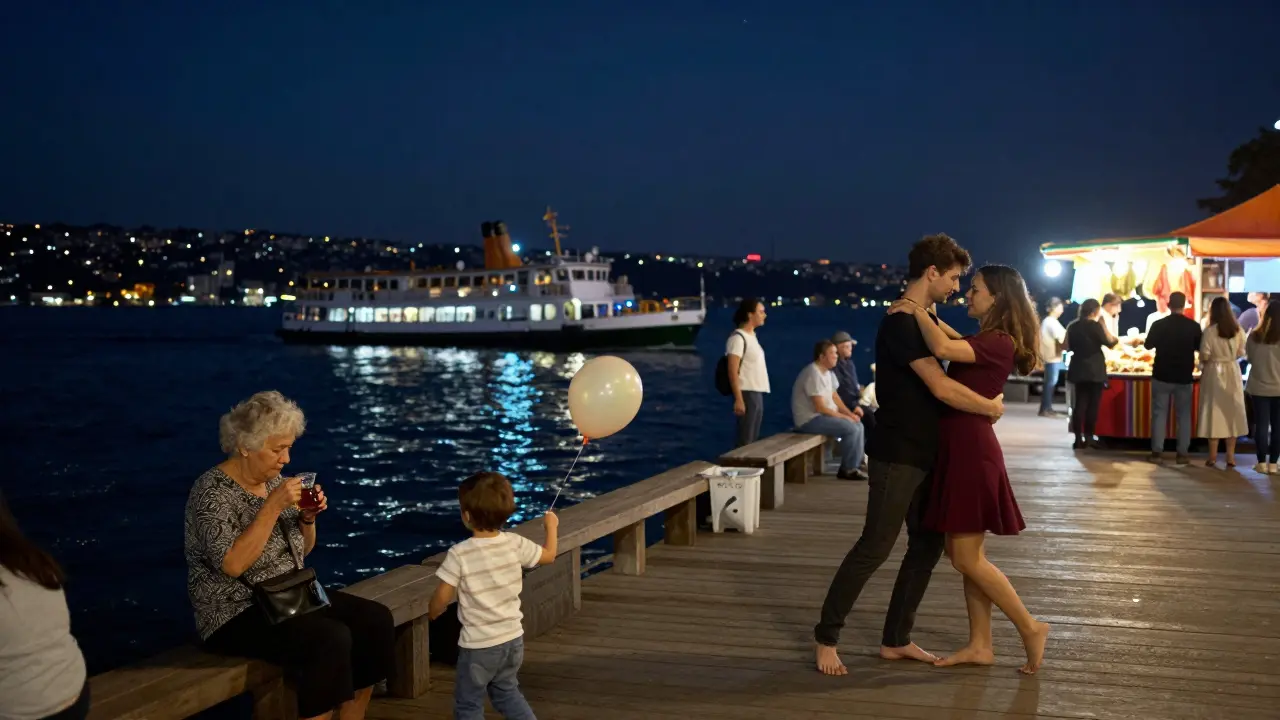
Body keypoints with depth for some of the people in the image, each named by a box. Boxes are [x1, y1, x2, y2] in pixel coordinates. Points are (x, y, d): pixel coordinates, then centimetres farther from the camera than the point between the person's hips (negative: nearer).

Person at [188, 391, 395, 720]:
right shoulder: (213, 491, -15)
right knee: (331, 639, -30)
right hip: (237, 613, -8)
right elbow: (233, 565, -27)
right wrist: (273, 506, -27)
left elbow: (301, 550, 15)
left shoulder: (273, 479, 7)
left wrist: (307, 517, -5)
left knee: (375, 619, -11)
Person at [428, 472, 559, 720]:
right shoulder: (515, 543, -7)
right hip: (513, 638, 5)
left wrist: (432, 613, 9)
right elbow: (549, 555, 10)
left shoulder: (459, 554, -19)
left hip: (479, 645, -5)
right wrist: (551, 525, 28)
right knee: (507, 691, 27)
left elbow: (442, 597, -14)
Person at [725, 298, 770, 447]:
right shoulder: (738, 338, -14)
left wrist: (758, 394, 13)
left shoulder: (752, 336, 14)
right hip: (747, 394, -9)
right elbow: (733, 371, -18)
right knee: (745, 440, -7)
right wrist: (738, 399, -22)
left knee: (753, 439, 11)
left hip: (757, 393, 9)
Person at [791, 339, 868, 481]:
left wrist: (850, 413, 0)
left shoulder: (827, 372, 11)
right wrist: (845, 417, -15)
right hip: (810, 419, -10)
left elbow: (835, 397, 15)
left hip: (822, 416, 10)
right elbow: (820, 407, -23)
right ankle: (847, 470, -8)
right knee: (851, 429, -20)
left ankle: (854, 465, 7)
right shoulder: (814, 374, -21)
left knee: (858, 425, 4)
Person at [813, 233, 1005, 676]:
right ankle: (826, 638, 6)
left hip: (924, 454, 10)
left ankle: (895, 641, 20)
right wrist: (992, 408, -10)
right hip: (897, 455, -10)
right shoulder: (901, 323, -18)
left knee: (928, 545, 11)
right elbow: (942, 389, -23)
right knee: (875, 547, -6)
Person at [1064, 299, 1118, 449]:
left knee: (1080, 403, 5)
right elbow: (1109, 343, -7)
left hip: (1078, 369, 5)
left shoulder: (1073, 326, 6)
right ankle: (1089, 437, 1)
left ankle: (1078, 438, 1)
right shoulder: (1095, 325, -10)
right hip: (1095, 370, -5)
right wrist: (1116, 339, 12)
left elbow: (1069, 346, 13)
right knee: (1093, 404, 1)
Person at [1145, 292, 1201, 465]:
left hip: (1162, 376, -1)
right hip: (1184, 377, 1)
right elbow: (1200, 348, 7)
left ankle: (1157, 452, 1)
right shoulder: (1193, 326, -7)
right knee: (1183, 415, 8)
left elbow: (1148, 345, 4)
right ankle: (1182, 454, 6)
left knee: (1159, 414, 5)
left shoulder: (1159, 325, -9)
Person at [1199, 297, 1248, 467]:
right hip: (1232, 373, 3)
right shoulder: (1238, 330, -2)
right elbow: (1241, 353, 4)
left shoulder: (1210, 330, -14)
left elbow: (1204, 356, -14)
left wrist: (1204, 363, 8)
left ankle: (1213, 457, 5)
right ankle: (1230, 456, 13)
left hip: (1214, 373, -3)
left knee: (1214, 413, 3)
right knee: (1231, 412, 10)